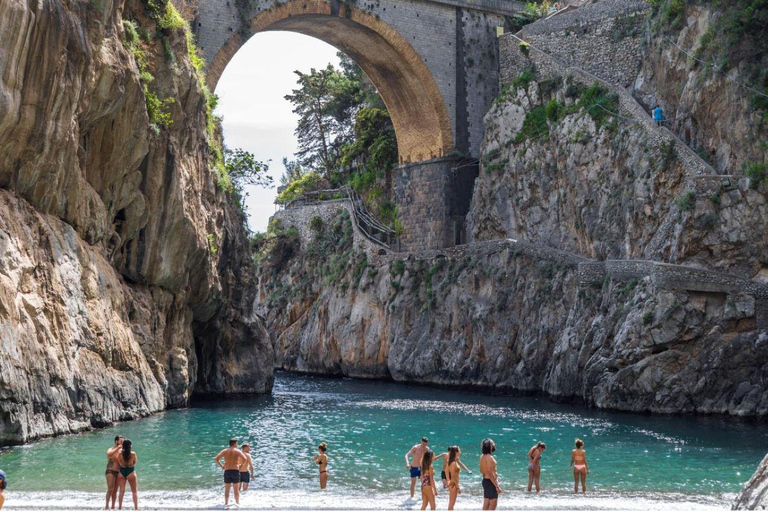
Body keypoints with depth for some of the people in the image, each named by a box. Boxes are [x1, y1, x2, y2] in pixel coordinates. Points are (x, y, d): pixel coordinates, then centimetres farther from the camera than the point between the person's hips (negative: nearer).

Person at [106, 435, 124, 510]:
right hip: (110, 472, -5)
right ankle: (107, 505, -13)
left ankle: (113, 506, 10)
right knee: (110, 489, -16)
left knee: (115, 490, 6)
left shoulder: (121, 450, 9)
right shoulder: (111, 449, -6)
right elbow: (109, 453, -31)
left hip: (118, 472, 5)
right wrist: (117, 448, -29)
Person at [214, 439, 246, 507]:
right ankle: (237, 503, 10)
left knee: (227, 489, 9)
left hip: (227, 471, 2)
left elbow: (216, 459, -2)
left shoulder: (224, 451, 6)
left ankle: (226, 503, 8)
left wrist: (221, 466, 5)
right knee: (236, 489, 7)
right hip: (235, 471, -2)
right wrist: (240, 465, -1)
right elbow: (244, 459, -15)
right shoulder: (237, 451, -1)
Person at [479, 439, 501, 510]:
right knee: (493, 505, -4)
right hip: (491, 482, -9)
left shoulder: (482, 456, 9)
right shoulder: (489, 457, -20)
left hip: (485, 480, 9)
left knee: (486, 504, 14)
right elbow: (490, 473, -24)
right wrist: (497, 486, -22)